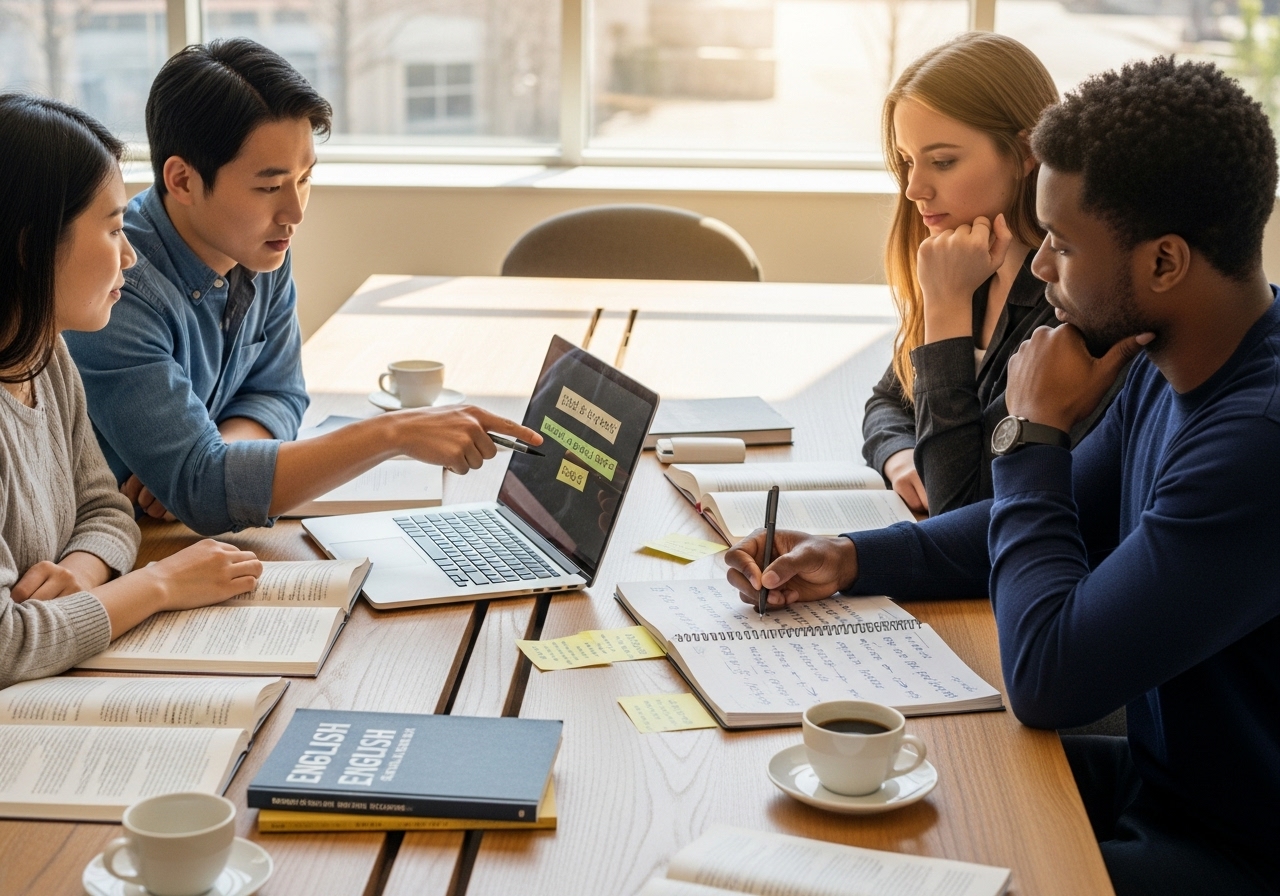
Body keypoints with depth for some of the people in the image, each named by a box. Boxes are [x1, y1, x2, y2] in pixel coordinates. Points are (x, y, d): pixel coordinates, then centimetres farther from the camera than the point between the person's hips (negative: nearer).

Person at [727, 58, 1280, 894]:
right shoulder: (1170, 372, -1)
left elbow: (1048, 679, -28)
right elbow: (1065, 521, 16)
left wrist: (1034, 433, -17)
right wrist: (850, 559, 2)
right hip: (1157, 778, 8)